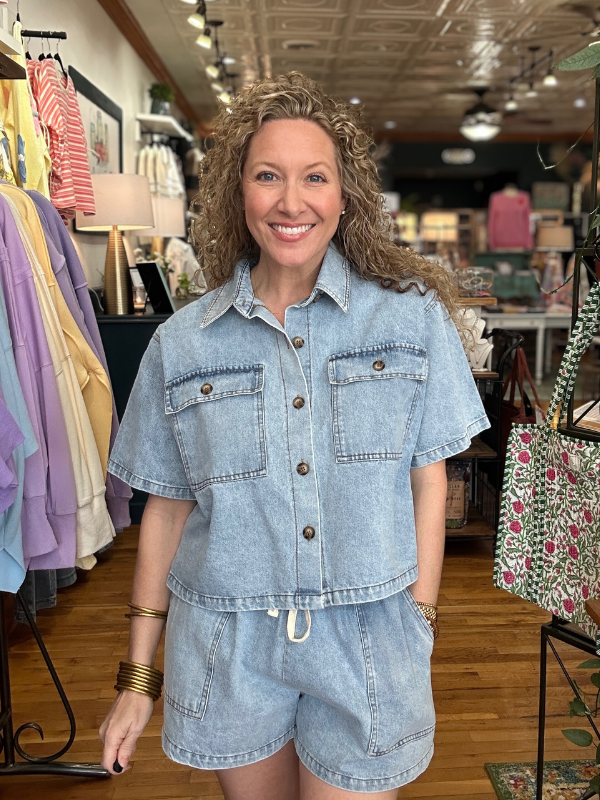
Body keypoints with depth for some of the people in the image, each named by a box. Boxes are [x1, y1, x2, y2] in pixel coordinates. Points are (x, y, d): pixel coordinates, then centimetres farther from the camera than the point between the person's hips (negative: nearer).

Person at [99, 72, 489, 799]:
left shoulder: (413, 316, -6)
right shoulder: (181, 343, -3)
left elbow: (427, 481, -1)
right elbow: (167, 509, 1)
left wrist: (421, 628, -2)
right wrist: (138, 678, 4)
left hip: (369, 644, -1)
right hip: (226, 649, 2)